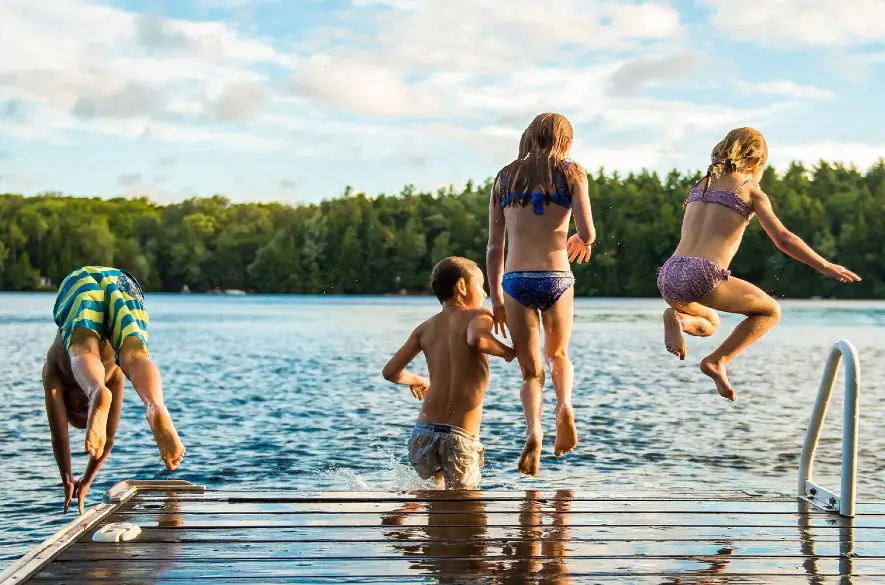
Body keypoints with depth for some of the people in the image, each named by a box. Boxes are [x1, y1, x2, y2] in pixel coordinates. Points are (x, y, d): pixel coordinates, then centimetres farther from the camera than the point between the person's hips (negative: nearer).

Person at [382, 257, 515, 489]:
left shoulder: (426, 327, 12)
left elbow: (390, 371, 8)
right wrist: (509, 352, -6)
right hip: (460, 440, -5)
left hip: (423, 433, 5)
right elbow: (478, 339, -25)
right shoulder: (478, 315, -1)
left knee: (437, 488, 28)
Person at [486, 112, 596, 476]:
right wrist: (581, 241, 17)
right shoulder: (570, 172, 4)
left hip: (514, 282, 1)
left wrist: (495, 299, 14)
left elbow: (494, 247, 10)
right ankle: (564, 406, -2)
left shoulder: (505, 177, 12)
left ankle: (533, 430, -15)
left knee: (531, 371, 10)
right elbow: (587, 234, -7)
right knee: (558, 354, 24)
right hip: (557, 279, -1)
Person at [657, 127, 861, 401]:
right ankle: (717, 361, 0)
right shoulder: (751, 191, 7)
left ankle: (678, 317, -1)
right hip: (703, 276, -6)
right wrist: (826, 267, 8)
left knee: (709, 324, 34)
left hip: (669, 276, 6)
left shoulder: (701, 185, 22)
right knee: (770, 311, 18)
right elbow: (783, 239, 1)